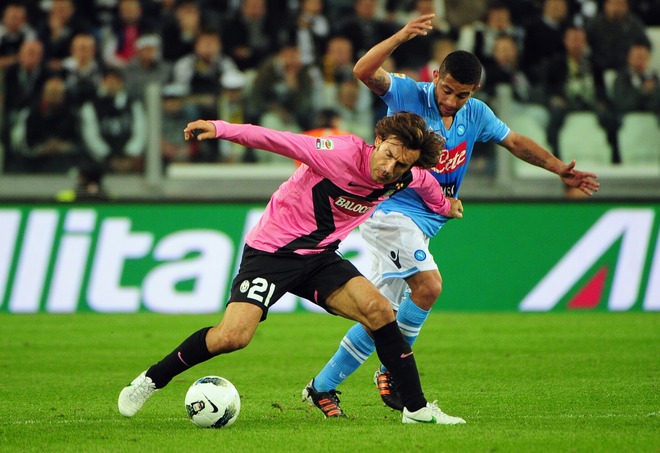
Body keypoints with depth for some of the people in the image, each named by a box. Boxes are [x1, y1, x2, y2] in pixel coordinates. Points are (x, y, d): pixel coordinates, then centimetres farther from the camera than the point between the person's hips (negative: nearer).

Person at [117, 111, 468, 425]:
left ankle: (417, 408, -2)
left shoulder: (408, 177, -4)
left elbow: (424, 181, 21)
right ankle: (150, 381, 0)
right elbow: (281, 141, -29)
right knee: (233, 336, -20)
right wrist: (221, 129, -38)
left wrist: (444, 205, 40)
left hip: (319, 256, 6)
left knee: (379, 311, -14)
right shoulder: (343, 153, -25)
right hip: (271, 250, -6)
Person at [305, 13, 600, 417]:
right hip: (391, 211, -7)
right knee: (428, 285, -25)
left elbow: (515, 141, 20)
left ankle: (324, 385, 20)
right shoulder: (409, 94, -10)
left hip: (424, 223, 7)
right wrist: (402, 36, -39)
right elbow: (364, 71, -26)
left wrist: (559, 169, 12)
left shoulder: (476, 114, 6)